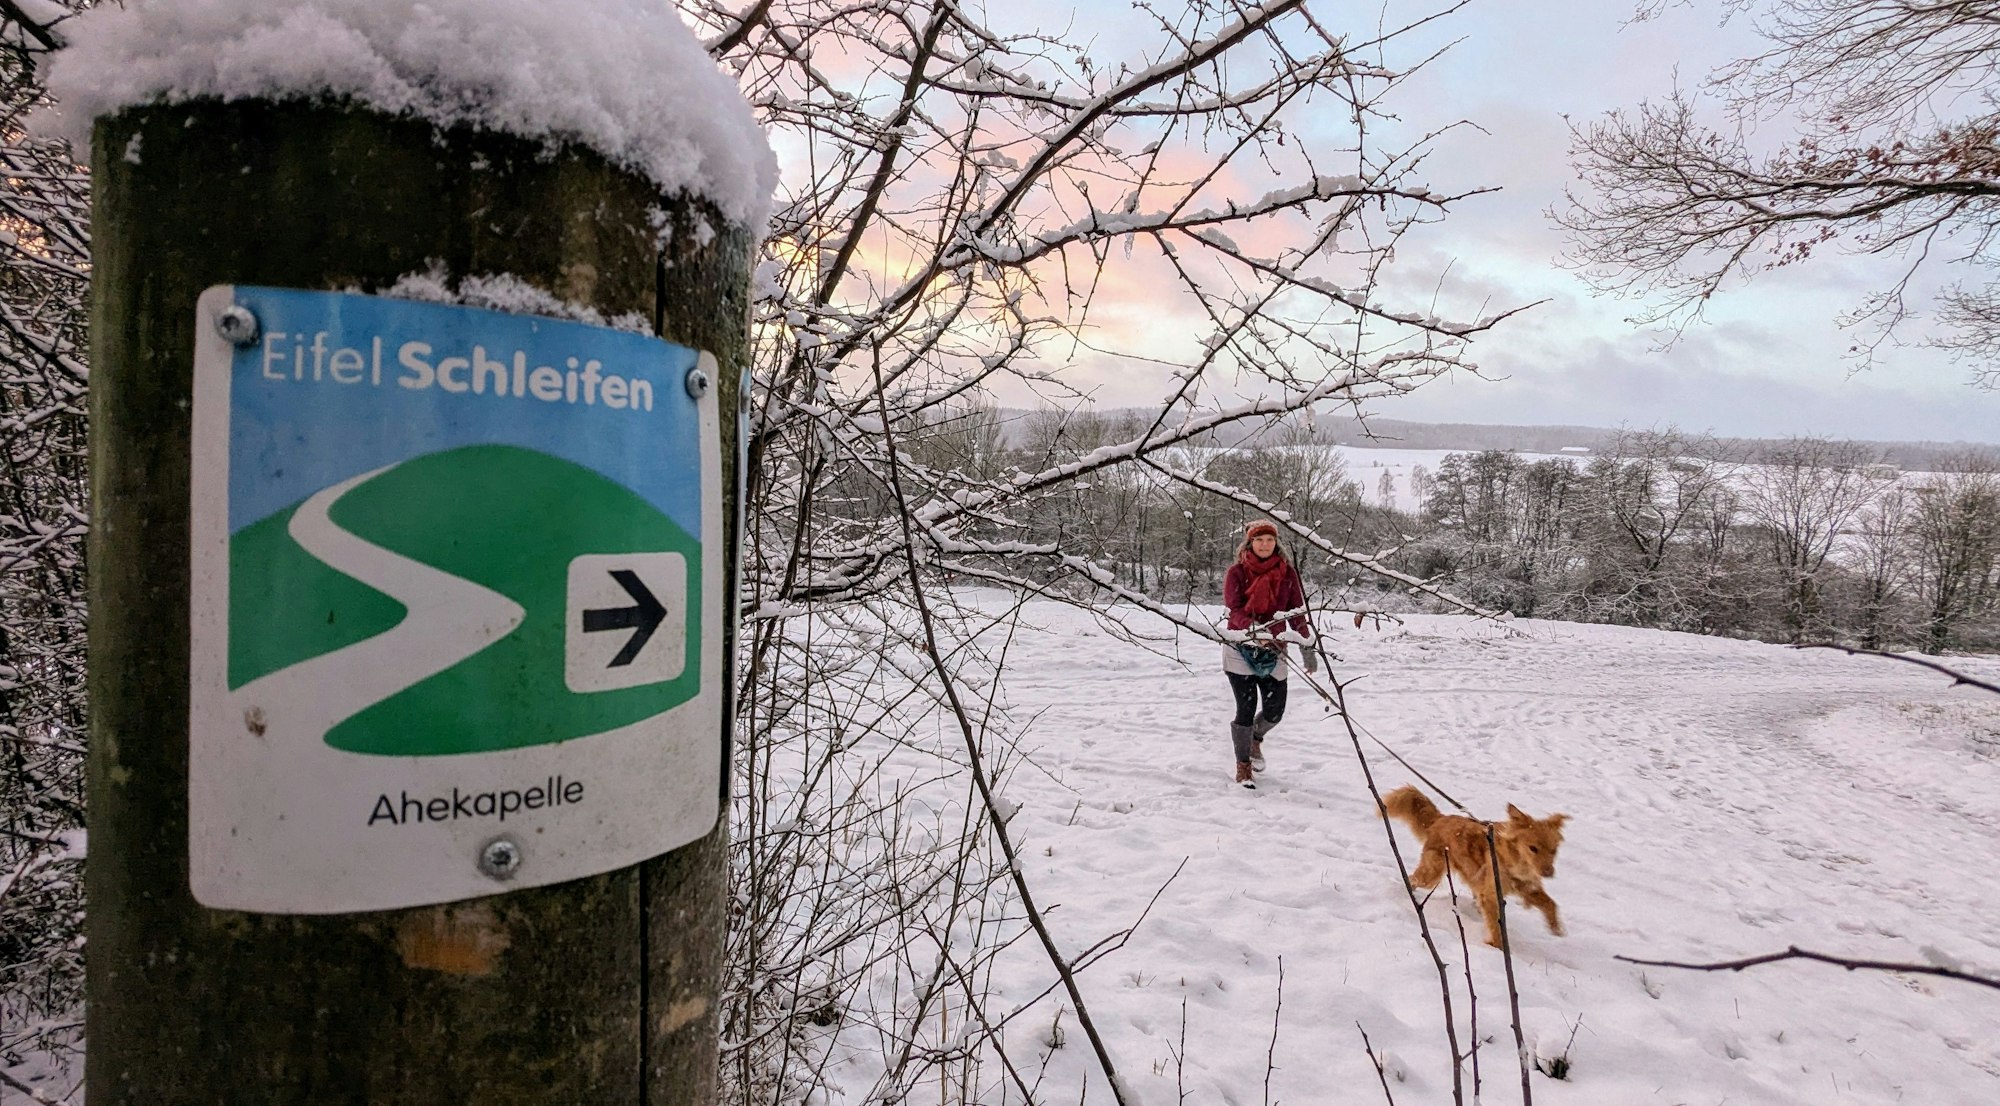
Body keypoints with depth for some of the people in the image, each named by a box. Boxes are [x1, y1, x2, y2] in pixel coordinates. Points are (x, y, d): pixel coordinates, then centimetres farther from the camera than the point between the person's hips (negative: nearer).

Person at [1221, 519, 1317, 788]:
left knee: (1274, 710, 4)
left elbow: (1297, 612, 3)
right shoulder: (1237, 572, -5)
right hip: (1240, 649, -3)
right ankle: (1243, 766, 14)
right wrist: (1255, 629, -34)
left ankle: (1256, 739, 40)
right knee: (1247, 707, -6)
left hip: (1274, 650, 3)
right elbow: (1234, 609, -16)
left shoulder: (1287, 573, 2)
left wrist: (1307, 647, -2)